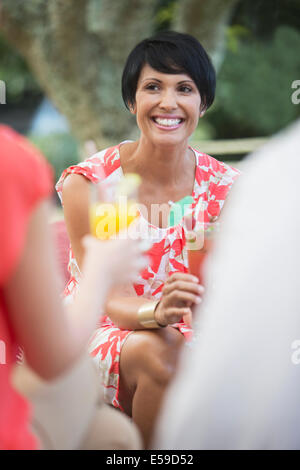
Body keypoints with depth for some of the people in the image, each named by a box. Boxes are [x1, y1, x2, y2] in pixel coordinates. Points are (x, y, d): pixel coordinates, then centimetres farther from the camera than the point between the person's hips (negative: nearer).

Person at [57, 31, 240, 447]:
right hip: (96, 336, -3)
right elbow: (111, 301, -19)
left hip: (188, 339, 3)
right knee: (158, 351, -35)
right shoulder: (88, 184, -13)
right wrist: (157, 312, -41)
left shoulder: (224, 187, -4)